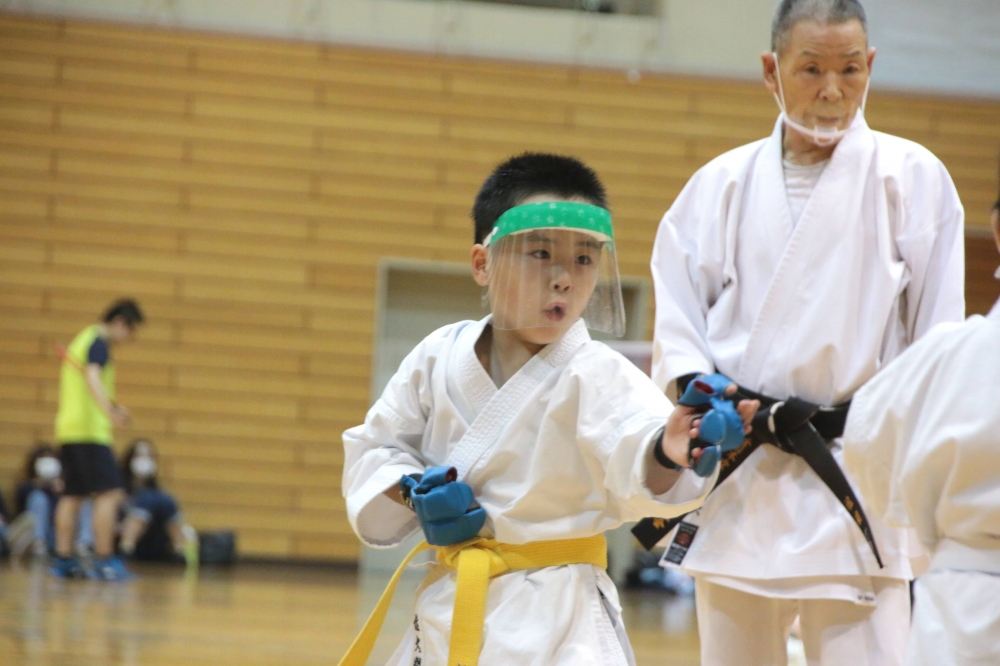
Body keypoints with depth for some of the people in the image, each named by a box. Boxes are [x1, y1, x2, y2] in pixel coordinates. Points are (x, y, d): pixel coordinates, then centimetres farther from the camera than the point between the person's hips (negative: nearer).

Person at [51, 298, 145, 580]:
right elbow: (92, 378, -29)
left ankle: (63, 559, 7)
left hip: (68, 430, 10)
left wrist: (112, 406, 39)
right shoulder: (99, 343, -10)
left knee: (73, 495, 9)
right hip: (90, 430, -10)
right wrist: (110, 411, -43)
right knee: (110, 493, -10)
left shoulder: (83, 339, 20)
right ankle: (104, 560, -14)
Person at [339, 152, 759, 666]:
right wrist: (415, 494, -11)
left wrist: (668, 452, -52)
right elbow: (372, 449, 10)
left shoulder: (595, 374, -12)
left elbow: (634, 469, -29)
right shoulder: (440, 358, 0)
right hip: (450, 605, 4)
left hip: (556, 618, -4)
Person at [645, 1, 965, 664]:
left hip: (858, 483, -3)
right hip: (740, 477, 3)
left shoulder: (911, 178, 0)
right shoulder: (723, 185, 7)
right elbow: (678, 317, 10)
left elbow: (936, 341, 0)